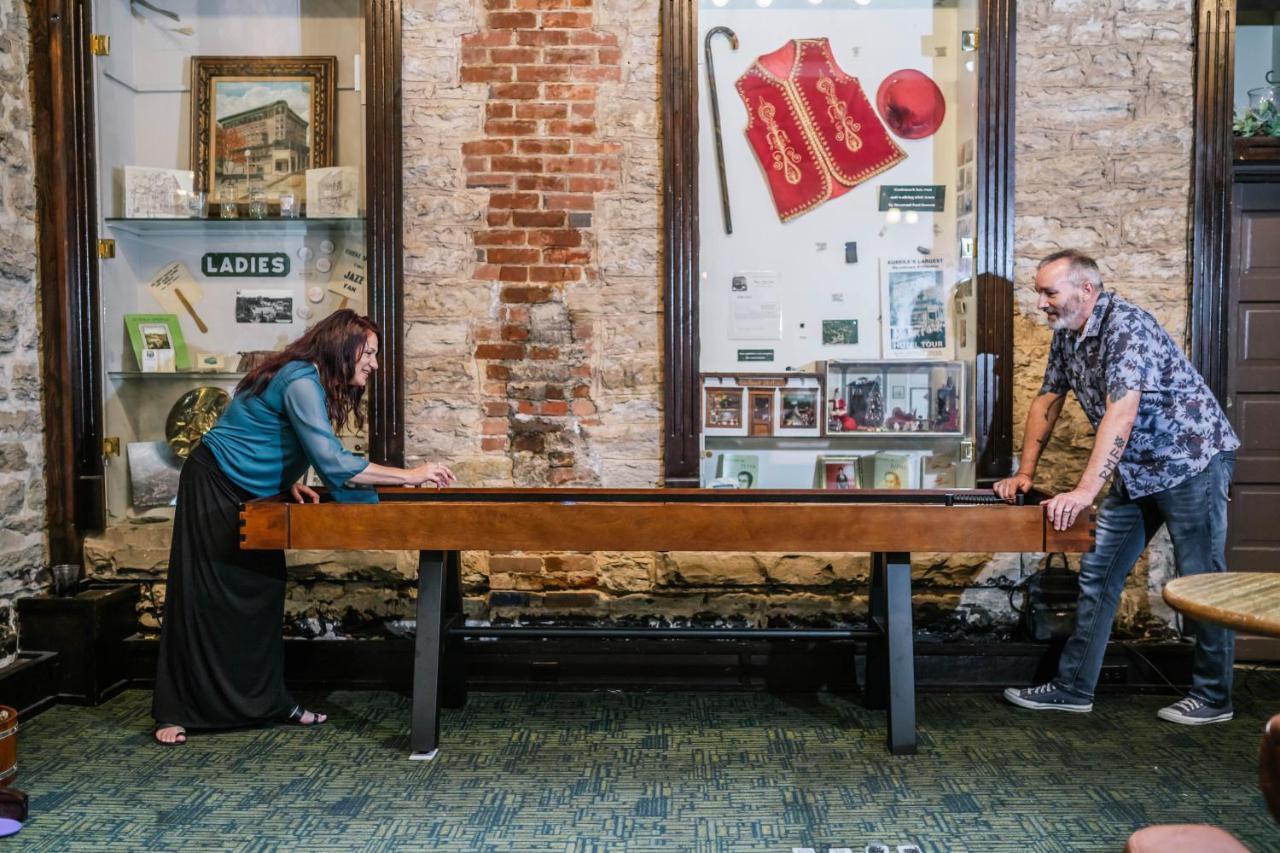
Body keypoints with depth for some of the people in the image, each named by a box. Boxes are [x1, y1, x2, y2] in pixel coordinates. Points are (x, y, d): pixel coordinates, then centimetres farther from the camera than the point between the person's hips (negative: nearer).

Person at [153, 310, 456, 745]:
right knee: (203, 598, -5)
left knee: (262, 595, 8)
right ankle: (174, 712, 5)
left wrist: (290, 481, 0)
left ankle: (269, 701, 16)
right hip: (213, 486, -9)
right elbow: (333, 462, -33)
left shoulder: (308, 379, 5)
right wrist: (410, 475, -30)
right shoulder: (302, 381, -25)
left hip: (250, 492, 9)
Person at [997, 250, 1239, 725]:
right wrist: (1025, 474, 4)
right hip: (1138, 470, 9)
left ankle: (1213, 697, 17)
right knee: (1098, 573, 6)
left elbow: (1122, 412, -33)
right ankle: (1074, 688, 13)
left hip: (1192, 458, -8)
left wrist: (1085, 492, -39)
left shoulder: (1125, 326, -24)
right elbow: (1047, 402, 10)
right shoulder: (1067, 335, 3)